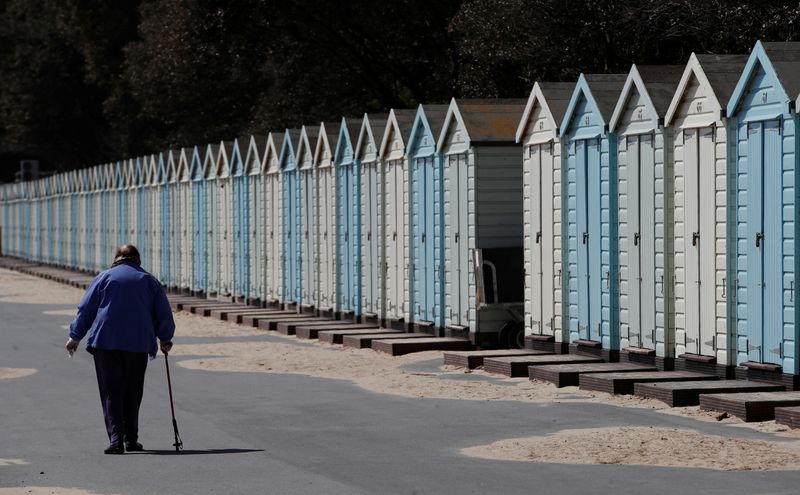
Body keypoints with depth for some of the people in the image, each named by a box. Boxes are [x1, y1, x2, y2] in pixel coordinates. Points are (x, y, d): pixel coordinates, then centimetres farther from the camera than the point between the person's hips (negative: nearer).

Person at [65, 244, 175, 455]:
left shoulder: (104, 277, 6)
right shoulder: (149, 280, 10)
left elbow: (86, 309, 5)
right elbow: (164, 315, 11)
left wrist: (75, 336, 12)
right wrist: (166, 339, 26)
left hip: (106, 343, -1)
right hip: (138, 344, 1)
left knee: (111, 392, -1)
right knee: (132, 393, 12)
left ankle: (116, 439, -13)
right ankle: (131, 439, 14)